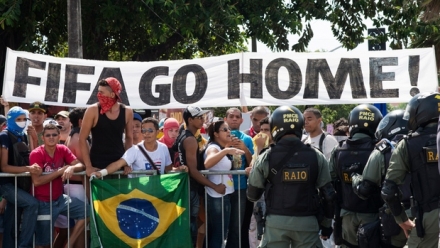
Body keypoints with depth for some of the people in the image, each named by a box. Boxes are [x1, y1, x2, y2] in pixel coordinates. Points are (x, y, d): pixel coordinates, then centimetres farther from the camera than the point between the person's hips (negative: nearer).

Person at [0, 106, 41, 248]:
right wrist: (28, 169, -30)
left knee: (11, 224, 10)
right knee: (32, 204, -26)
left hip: (19, 183, 8)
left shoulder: (23, 136, 10)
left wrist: (34, 167, -1)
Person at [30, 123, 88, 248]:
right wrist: (61, 170, -27)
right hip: (43, 202, -5)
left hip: (59, 198, 5)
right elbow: (36, 181, -27)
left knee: (87, 212, -6)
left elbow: (80, 165, -7)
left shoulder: (63, 150, -1)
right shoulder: (36, 154, -17)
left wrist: (72, 168, -31)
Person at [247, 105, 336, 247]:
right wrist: (326, 224, 13)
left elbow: (253, 195, 5)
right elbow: (328, 194, 1)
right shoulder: (316, 156, -1)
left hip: (276, 222, -1)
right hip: (307, 222, 1)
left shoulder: (266, 158, -4)